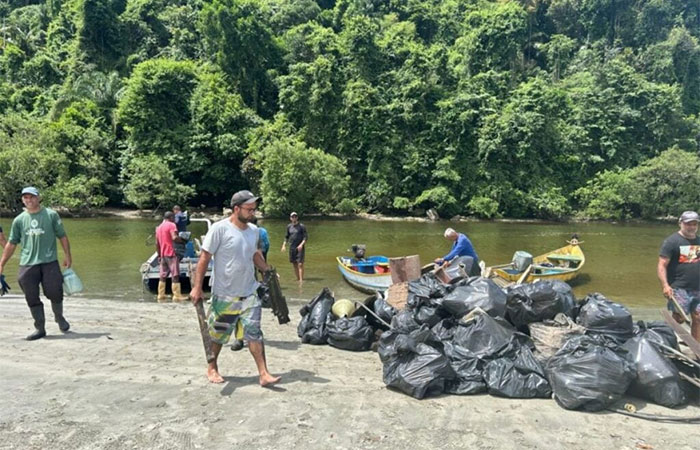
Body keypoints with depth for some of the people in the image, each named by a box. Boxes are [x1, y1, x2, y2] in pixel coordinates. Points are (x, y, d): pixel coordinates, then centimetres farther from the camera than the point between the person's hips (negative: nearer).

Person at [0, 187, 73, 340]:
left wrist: (67, 255, 1)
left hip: (49, 262, -2)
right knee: (32, 298, 4)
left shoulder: (51, 215, 2)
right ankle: (40, 328, 15)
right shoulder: (19, 220, 9)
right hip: (27, 264, 3)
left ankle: (59, 317, 26)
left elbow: (62, 236, 5)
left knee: (55, 293, -2)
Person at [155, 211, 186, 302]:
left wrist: (159, 255, 22)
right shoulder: (171, 225, -6)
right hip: (171, 254, -8)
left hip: (163, 255, 8)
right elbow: (174, 238, -22)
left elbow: (157, 243, 18)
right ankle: (177, 296, -10)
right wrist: (182, 240, -6)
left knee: (163, 276, 12)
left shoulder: (159, 227, 18)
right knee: (175, 275, -8)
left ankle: (161, 295, 14)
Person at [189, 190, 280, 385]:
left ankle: (264, 374, 4)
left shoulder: (253, 230, 4)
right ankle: (212, 368, 36)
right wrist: (197, 287, -15)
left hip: (249, 293, 4)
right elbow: (204, 257, -13)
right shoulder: (220, 228, -14)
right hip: (224, 295, -4)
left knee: (254, 332, -1)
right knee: (218, 334, 13)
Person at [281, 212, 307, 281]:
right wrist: (284, 245, 8)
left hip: (300, 248, -5)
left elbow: (305, 237, -6)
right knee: (294, 264, 8)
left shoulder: (301, 226, -4)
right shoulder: (289, 226, 10)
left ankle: (301, 279, -11)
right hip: (292, 248, 5)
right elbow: (287, 237, 19)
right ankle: (298, 279, 18)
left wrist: (301, 244, -20)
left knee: (300, 264, -11)